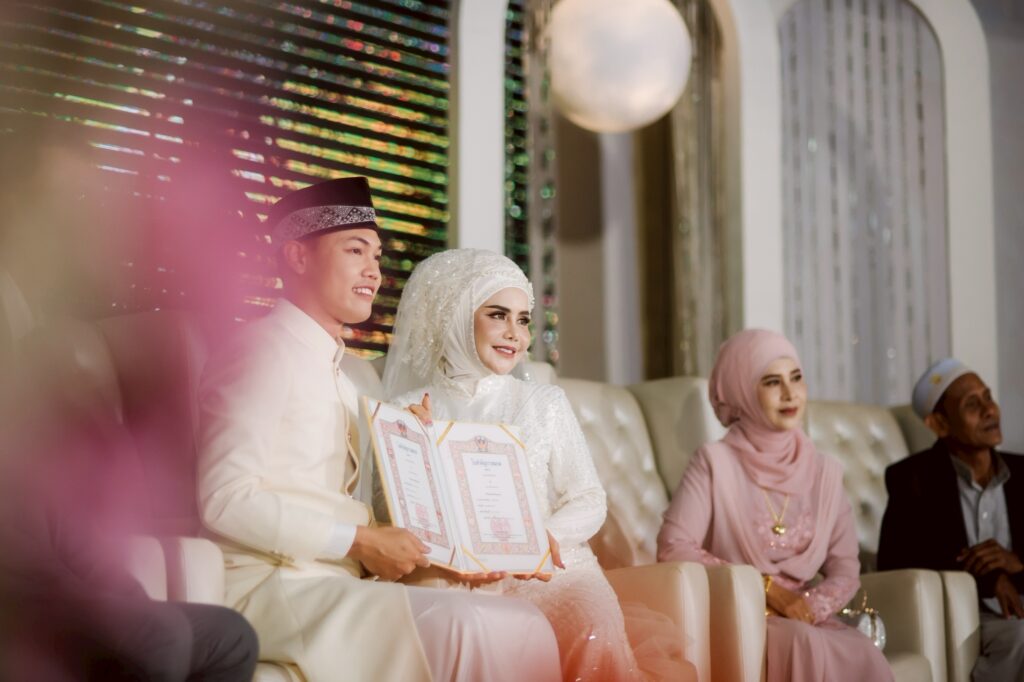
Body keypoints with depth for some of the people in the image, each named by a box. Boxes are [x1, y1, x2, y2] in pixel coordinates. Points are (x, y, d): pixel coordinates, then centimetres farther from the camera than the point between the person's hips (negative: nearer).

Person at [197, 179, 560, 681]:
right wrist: (359, 542, -15)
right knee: (467, 628, -27)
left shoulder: (334, 376, 22)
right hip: (272, 588, -8)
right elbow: (227, 500, -16)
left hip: (330, 585, 8)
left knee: (520, 625, -10)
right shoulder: (264, 352, -5)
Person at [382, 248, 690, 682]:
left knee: (594, 628, -33)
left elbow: (588, 501, 9)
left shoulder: (545, 403, 15)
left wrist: (545, 536, -11)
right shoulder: (407, 413, 11)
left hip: (548, 569, 2)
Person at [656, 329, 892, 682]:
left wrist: (811, 606, -15)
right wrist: (762, 587, -13)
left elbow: (845, 568, 7)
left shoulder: (825, 472, 10)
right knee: (806, 645, -35)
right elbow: (673, 548, -12)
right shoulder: (715, 462, -4)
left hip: (804, 620, 4)